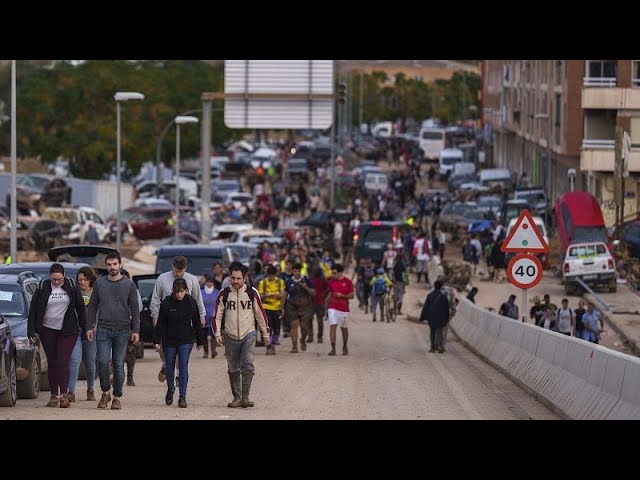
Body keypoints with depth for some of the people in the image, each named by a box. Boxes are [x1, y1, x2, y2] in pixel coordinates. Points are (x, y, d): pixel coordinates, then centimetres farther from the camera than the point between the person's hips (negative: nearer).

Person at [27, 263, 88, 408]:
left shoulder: (71, 288, 0)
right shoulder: (42, 289, 0)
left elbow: (81, 309, 5)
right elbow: (33, 310, 1)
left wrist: (85, 329, 4)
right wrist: (31, 331, -5)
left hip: (68, 331, -2)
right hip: (48, 331, 2)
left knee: (63, 362, -10)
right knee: (52, 363, 5)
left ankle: (64, 395, -12)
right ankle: (54, 395, 10)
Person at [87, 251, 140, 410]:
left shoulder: (129, 284, 3)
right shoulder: (99, 283, 6)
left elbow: (135, 308, 4)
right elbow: (93, 306, 11)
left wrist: (136, 330, -1)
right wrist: (90, 326, 5)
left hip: (122, 330, -1)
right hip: (103, 330, 1)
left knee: (119, 365, 1)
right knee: (103, 362, -11)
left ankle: (117, 397, 8)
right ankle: (105, 392, 6)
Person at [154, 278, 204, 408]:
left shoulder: (191, 302, -3)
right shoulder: (167, 302, -7)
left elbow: (196, 323, 6)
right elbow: (160, 323, -4)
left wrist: (199, 341, 9)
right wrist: (157, 340, -8)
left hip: (186, 341, -1)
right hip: (169, 341, 1)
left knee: (184, 366, -9)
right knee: (169, 367, 11)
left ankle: (182, 397, -8)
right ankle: (170, 390, 37)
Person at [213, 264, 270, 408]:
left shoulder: (252, 293, -2)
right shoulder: (224, 294, -1)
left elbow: (260, 314, 7)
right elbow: (217, 316, 3)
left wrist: (265, 334, 9)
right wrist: (218, 334, -7)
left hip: (248, 335, -1)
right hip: (230, 336, 1)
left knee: (248, 366, -14)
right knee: (233, 369, 7)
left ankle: (245, 397, -13)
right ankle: (236, 397, 16)